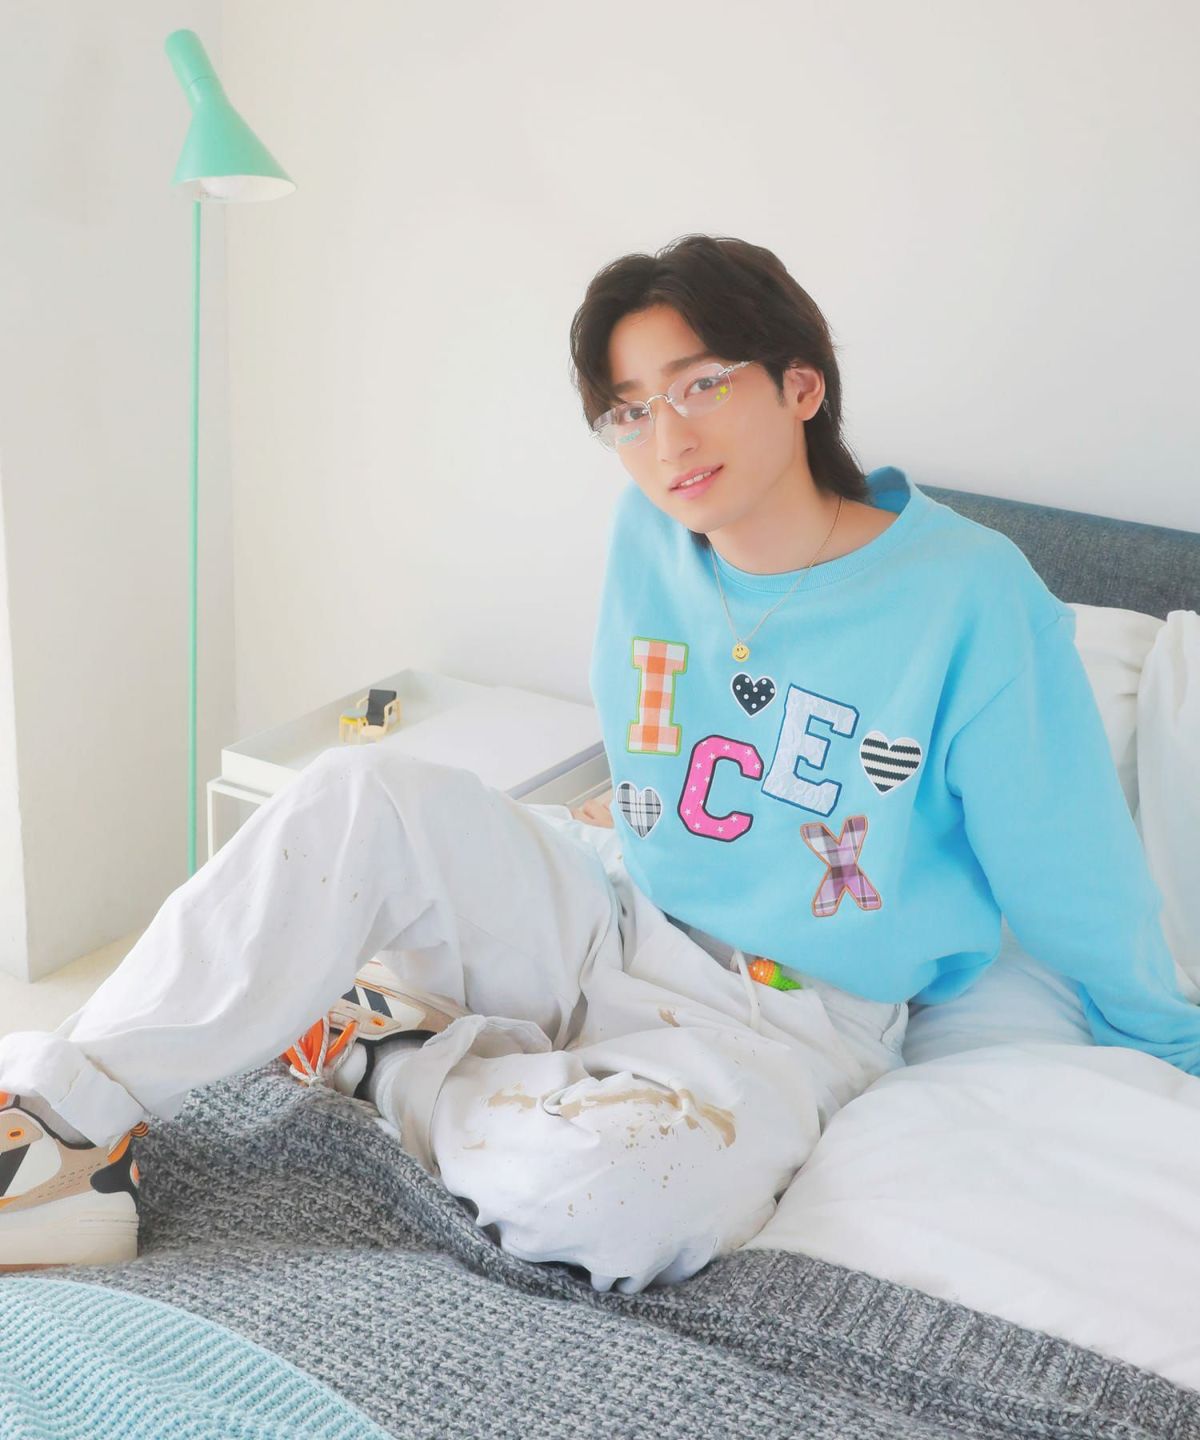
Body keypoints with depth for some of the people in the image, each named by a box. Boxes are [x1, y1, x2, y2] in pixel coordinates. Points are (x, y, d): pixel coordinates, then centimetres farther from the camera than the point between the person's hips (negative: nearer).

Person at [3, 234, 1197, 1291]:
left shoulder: (970, 596, -18)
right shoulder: (652, 534, 0)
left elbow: (1071, 870, -8)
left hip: (782, 1016, -4)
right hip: (612, 907, 5)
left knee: (595, 1190, -36)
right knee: (360, 794, -19)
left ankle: (383, 1056, -6)